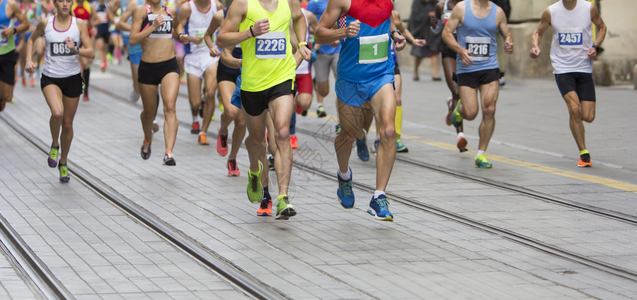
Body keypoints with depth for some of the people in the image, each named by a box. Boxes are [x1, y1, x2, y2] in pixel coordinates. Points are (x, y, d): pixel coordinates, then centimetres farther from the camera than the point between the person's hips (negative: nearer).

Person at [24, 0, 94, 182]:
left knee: (67, 124, 9)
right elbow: (32, 39, 16)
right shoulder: (45, 23, -2)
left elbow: (91, 53, -5)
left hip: (72, 78, 1)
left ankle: (63, 162, 30)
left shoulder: (79, 24, -3)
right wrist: (29, 60, 2)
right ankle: (54, 145, 2)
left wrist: (76, 50, -24)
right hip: (50, 78, -1)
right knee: (57, 113, -28)